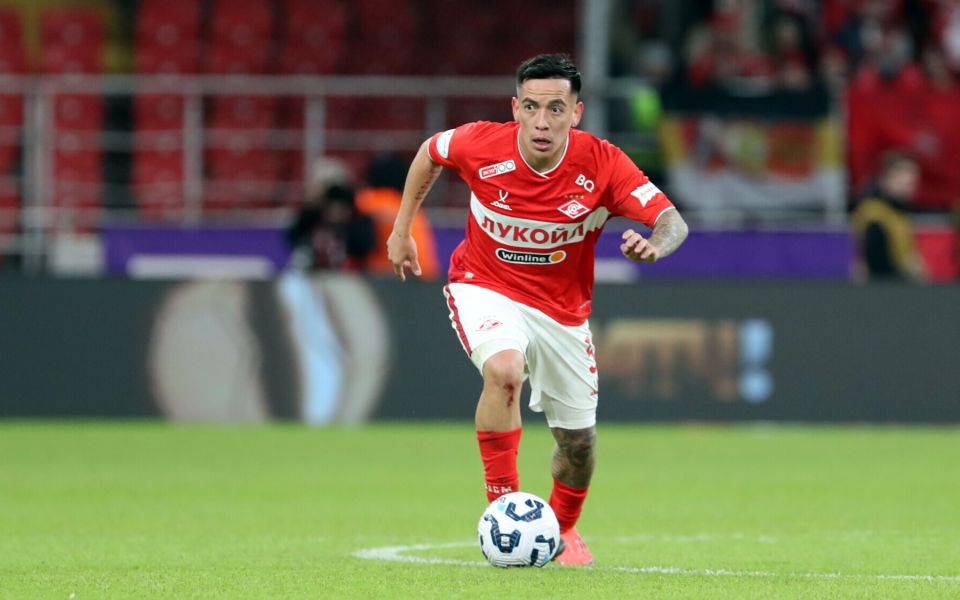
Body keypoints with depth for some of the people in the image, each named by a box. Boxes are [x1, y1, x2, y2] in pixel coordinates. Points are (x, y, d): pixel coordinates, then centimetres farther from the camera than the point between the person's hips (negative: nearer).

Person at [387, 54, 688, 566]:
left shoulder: (602, 164, -22)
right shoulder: (481, 145, -21)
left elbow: (672, 222, -25)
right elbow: (429, 153, 2)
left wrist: (655, 244, -48)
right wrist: (401, 230, 6)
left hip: (562, 308, 2)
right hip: (485, 288, -2)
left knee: (578, 439, 9)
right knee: (503, 368, -35)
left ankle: (563, 527, 41)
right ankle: (503, 504, -22)